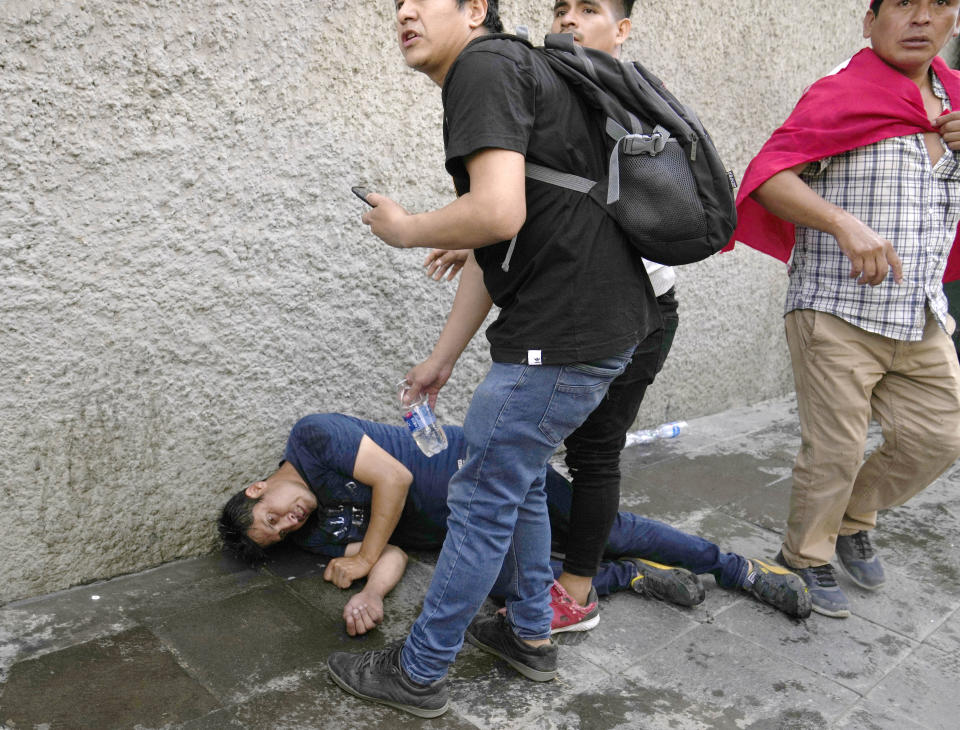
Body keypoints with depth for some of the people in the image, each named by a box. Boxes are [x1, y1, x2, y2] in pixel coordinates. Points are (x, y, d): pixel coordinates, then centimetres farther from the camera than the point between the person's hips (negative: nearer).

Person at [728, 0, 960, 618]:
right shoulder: (842, 95, -7)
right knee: (835, 450, 0)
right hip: (838, 314, -7)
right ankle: (805, 559, 23)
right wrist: (847, 224, -28)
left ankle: (853, 521, 35)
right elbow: (768, 174, -16)